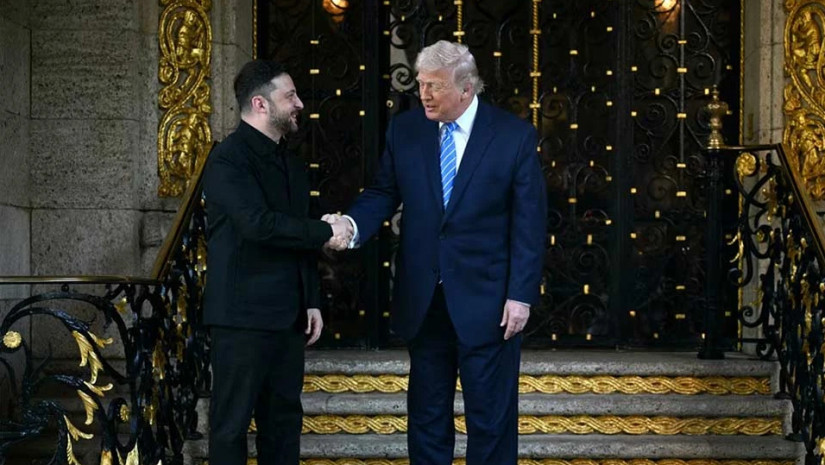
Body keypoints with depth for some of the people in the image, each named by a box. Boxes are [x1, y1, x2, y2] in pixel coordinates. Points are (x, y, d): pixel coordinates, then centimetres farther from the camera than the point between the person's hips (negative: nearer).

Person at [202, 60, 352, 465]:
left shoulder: (290, 163, 16)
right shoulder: (228, 159, -11)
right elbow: (259, 223, -24)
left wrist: (311, 300, 14)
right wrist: (326, 232, -16)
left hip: (288, 315, 8)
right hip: (243, 316, -8)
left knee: (284, 416, 11)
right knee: (233, 421, -1)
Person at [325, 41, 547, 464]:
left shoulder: (514, 136, -6)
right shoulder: (404, 130, 3)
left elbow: (529, 222, -7)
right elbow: (383, 193, 5)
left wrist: (521, 295, -11)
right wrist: (352, 224, -18)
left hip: (486, 299, -3)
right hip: (423, 301, 3)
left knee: (491, 418, 6)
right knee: (426, 414, 13)